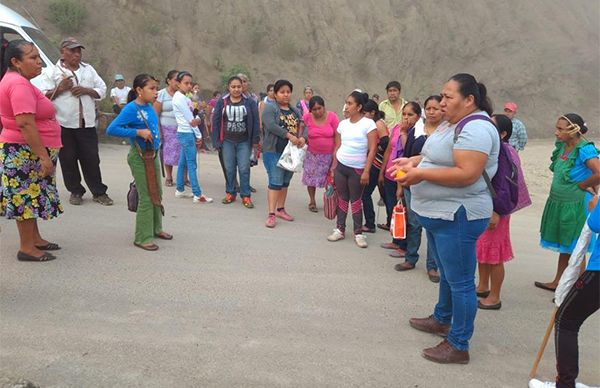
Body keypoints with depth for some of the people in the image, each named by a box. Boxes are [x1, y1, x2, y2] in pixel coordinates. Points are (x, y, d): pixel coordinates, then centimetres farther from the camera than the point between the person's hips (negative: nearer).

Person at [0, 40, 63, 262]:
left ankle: (35, 239, 29)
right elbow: (25, 124, -27)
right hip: (25, 152, -11)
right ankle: (26, 248, 7)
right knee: (26, 197, -2)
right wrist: (43, 156, -26)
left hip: (27, 152, 11)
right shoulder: (19, 84, -20)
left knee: (31, 197, 17)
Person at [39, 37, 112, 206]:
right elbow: (43, 96, 0)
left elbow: (102, 90, 11)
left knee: (91, 159, 3)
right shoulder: (52, 72, 4)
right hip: (64, 124, -2)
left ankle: (99, 192, 10)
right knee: (68, 160, 4)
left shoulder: (88, 69, 14)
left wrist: (86, 90, -6)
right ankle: (75, 191, 16)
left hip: (87, 124, 2)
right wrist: (60, 88, -14)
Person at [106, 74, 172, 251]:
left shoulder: (150, 107, 4)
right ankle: (142, 238, 10)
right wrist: (138, 132, -25)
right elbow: (111, 129, -24)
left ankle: (156, 228, 35)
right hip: (139, 157, -8)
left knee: (157, 194, 18)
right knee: (146, 197, -2)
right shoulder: (131, 109, -17)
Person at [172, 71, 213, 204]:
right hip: (187, 134, -9)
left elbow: (192, 118, 11)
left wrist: (197, 120, -6)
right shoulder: (180, 98, -15)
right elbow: (190, 118, -15)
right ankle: (197, 195, -5)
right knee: (192, 164, -7)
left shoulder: (182, 97, 14)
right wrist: (198, 135, -11)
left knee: (183, 162, 14)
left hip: (186, 133, 9)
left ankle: (180, 190, 22)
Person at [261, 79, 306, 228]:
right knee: (275, 182, -10)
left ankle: (280, 209, 26)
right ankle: (271, 214, -7)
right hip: (274, 151, -7)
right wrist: (289, 135, -27)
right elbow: (271, 125, -21)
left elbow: (303, 126, 7)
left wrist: (303, 138, -15)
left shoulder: (295, 111, 16)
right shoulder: (270, 108, -5)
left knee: (285, 182, 14)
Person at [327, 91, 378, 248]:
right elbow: (337, 147, 11)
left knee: (355, 200, 3)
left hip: (357, 169, -4)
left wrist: (366, 171, -15)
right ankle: (340, 229, 19)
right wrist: (333, 167, 8)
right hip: (340, 166, 4)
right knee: (342, 198, 10)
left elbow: (372, 149, -11)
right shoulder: (343, 123, 5)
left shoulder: (368, 124, -9)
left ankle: (358, 233, 13)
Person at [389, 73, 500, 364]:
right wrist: (413, 161, 4)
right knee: (446, 273, 24)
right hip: (438, 213, 11)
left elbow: (467, 174, -29)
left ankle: (458, 345, 11)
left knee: (459, 281, 0)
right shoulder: (452, 124, 11)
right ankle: (442, 320, 42)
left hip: (457, 217, -11)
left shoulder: (476, 129, -20)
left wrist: (421, 174, -24)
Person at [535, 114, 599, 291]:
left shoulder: (584, 149, -20)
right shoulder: (562, 146, 3)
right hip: (558, 203, 8)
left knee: (575, 248, 4)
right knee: (564, 246, 20)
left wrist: (583, 185, -16)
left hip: (575, 206, -8)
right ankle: (557, 283, 34)